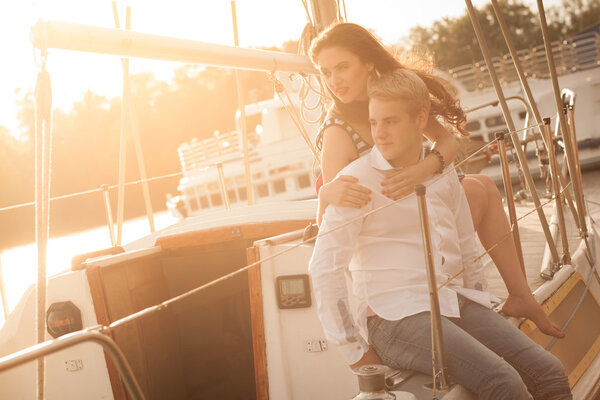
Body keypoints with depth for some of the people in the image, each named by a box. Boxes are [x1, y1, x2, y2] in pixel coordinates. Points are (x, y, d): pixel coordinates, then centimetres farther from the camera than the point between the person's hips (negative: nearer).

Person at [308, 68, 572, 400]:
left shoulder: (442, 174, 13)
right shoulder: (357, 179, -5)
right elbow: (324, 267, -11)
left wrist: (484, 321, 16)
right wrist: (354, 351, -10)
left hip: (456, 303, 6)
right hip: (395, 312, -6)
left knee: (550, 373, -11)